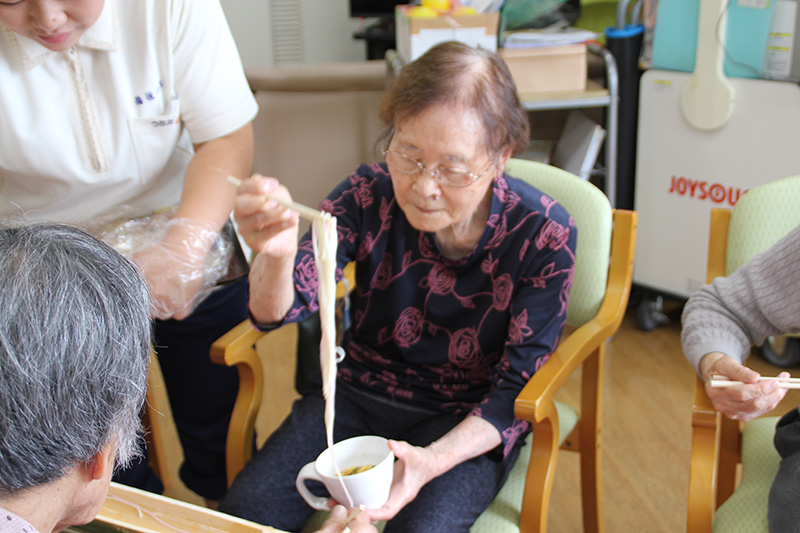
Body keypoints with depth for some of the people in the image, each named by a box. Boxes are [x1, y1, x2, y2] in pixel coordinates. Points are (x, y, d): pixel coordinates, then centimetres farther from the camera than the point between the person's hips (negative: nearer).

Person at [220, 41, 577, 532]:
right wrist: (276, 254, -42)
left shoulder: (543, 234, -17)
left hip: (470, 421, -2)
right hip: (360, 394, 3)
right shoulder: (370, 194, -11)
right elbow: (277, 309, -17)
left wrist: (434, 460, -29)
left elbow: (520, 387, -12)